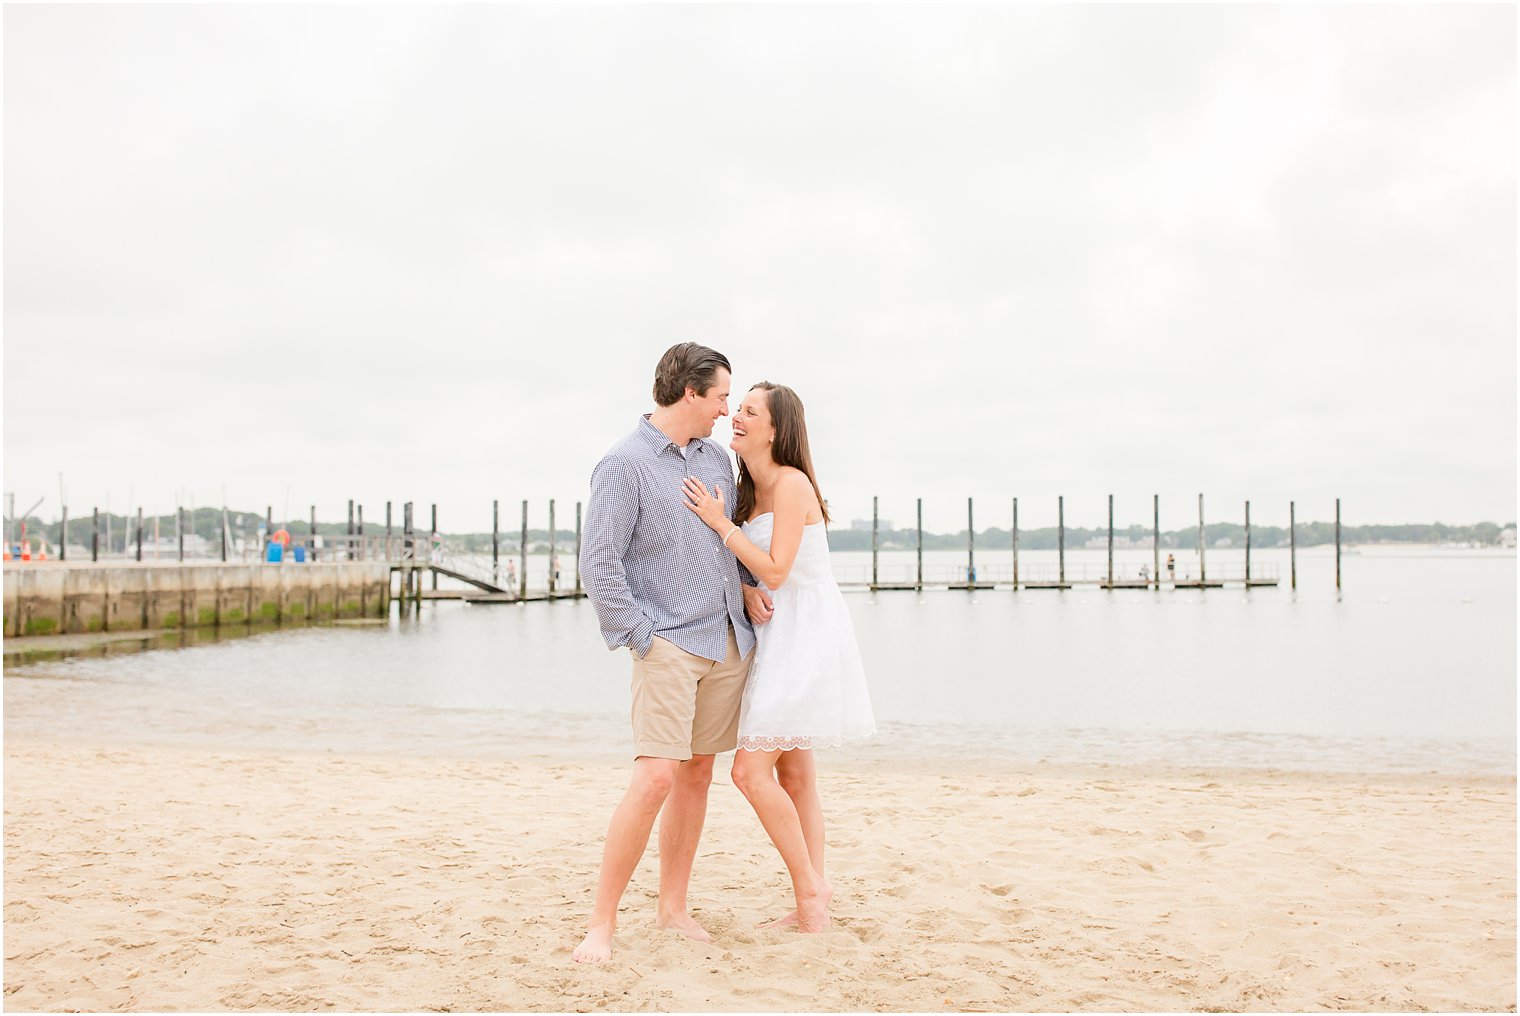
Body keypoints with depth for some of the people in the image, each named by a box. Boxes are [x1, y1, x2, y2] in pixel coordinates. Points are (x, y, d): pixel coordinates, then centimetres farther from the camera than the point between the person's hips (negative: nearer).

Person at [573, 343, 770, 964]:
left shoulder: (717, 458, 13)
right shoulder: (623, 465, -9)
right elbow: (598, 564, -12)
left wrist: (745, 586, 10)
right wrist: (641, 639, -13)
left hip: (729, 639, 7)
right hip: (668, 643, -7)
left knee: (697, 773, 10)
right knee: (656, 776, -16)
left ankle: (672, 907, 21)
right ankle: (601, 923, -6)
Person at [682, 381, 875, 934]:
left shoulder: (792, 483, -15)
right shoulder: (752, 491, 12)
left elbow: (775, 571, -20)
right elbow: (748, 569, 14)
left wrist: (720, 522, -17)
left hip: (805, 634, -10)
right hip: (778, 634, 10)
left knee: (751, 770, -12)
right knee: (792, 773, 11)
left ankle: (809, 887, 1)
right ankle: (810, 904, 18)